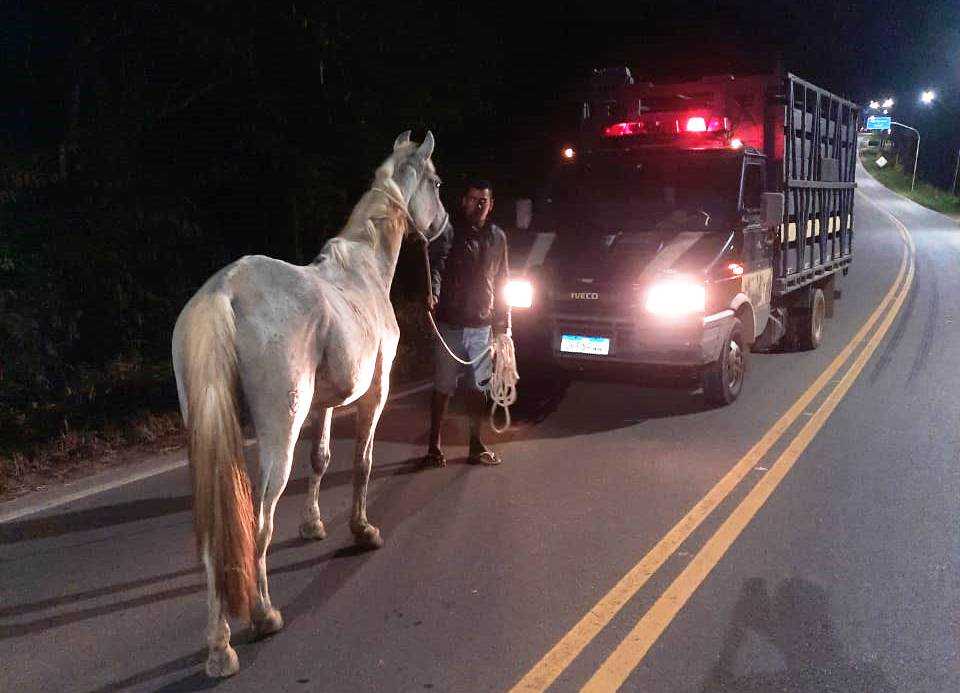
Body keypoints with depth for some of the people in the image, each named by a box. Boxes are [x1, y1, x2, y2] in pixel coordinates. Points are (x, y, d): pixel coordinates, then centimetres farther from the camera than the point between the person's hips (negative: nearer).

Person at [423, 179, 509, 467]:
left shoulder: (497, 238, 11)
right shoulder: (449, 232, -4)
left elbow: (501, 282, 16)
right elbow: (436, 265, -20)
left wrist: (502, 324, 13)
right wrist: (432, 293, -41)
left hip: (483, 327, 4)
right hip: (451, 324, -4)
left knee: (479, 387, 9)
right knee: (444, 387, 2)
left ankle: (476, 444, 21)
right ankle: (434, 445, 12)